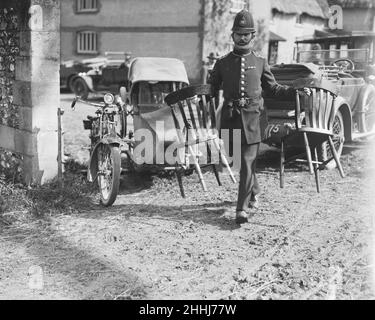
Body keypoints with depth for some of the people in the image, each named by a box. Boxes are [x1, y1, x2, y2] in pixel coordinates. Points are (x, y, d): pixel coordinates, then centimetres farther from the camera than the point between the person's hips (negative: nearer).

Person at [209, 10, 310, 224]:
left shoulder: (260, 63, 9)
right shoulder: (222, 63, 9)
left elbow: (273, 88, 16)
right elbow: (211, 88, 15)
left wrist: (297, 92, 7)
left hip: (253, 119, -2)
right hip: (231, 118, 2)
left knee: (248, 162, -9)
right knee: (241, 161, 12)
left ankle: (242, 209, -7)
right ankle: (255, 191, 40)